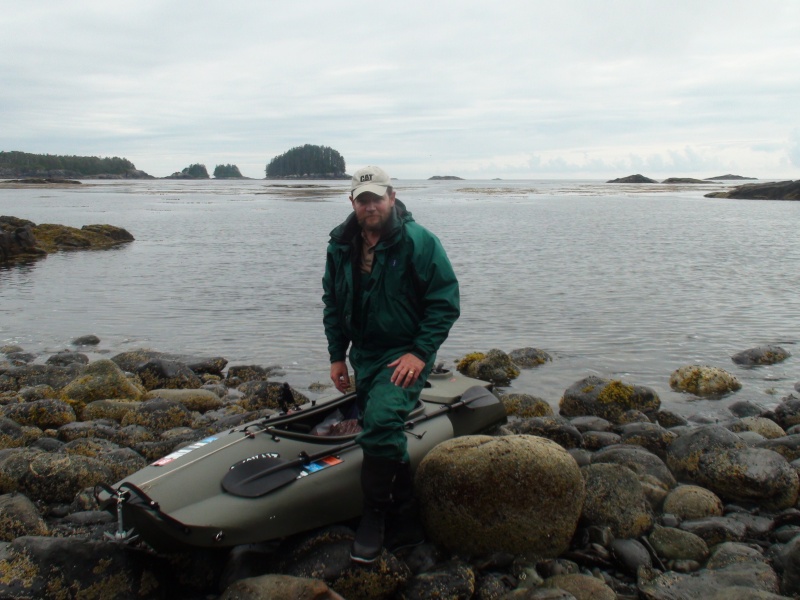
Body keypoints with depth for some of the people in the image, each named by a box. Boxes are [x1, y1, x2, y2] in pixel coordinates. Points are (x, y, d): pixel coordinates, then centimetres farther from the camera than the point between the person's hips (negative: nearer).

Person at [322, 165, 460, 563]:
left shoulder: (418, 242, -13)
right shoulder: (340, 246, 3)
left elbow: (445, 302, -13)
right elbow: (332, 303, 13)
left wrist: (420, 352, -19)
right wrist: (337, 355, 9)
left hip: (405, 354, -6)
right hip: (364, 354, 6)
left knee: (381, 420, -26)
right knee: (384, 435, 14)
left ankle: (375, 515, -8)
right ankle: (405, 513, 32)